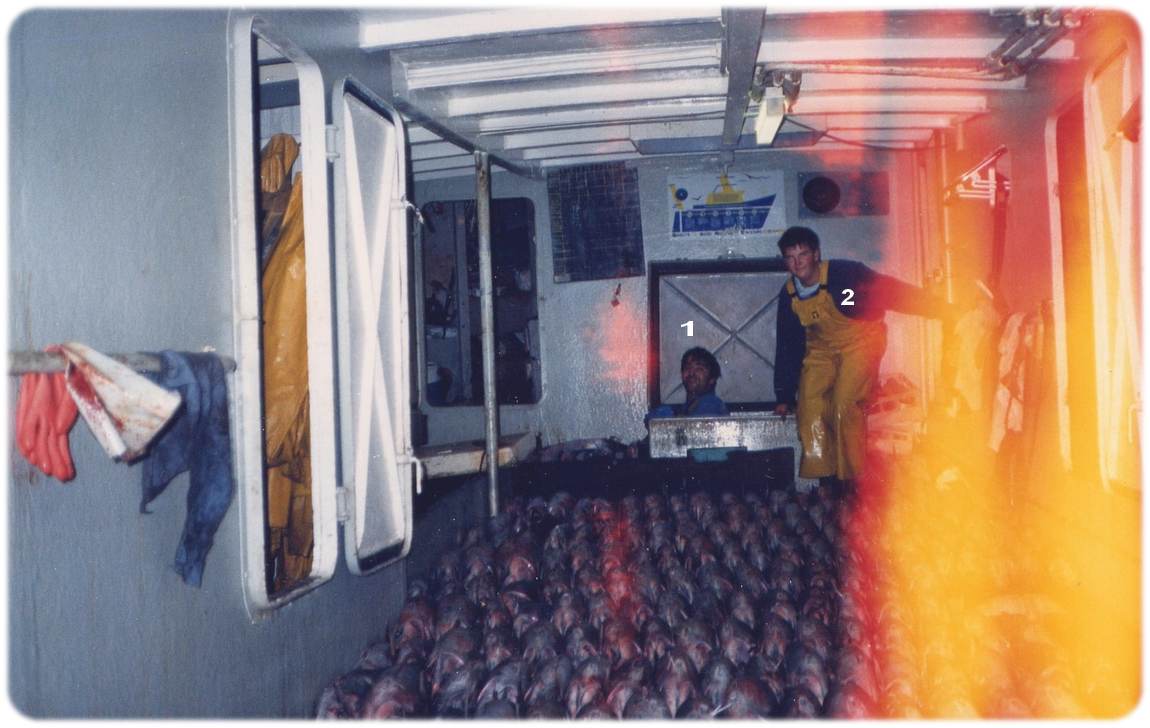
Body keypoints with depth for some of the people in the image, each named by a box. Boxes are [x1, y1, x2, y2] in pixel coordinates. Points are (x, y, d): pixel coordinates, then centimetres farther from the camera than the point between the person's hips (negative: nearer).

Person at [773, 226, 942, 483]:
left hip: (860, 340, -5)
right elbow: (787, 346, 3)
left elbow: (891, 292, -19)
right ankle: (816, 477, -3)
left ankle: (851, 481, -9)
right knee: (809, 406, -12)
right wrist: (784, 396, 5)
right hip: (821, 349, 5)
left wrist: (941, 309, -21)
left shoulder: (843, 273, -22)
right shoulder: (788, 295, -5)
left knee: (845, 405, -20)